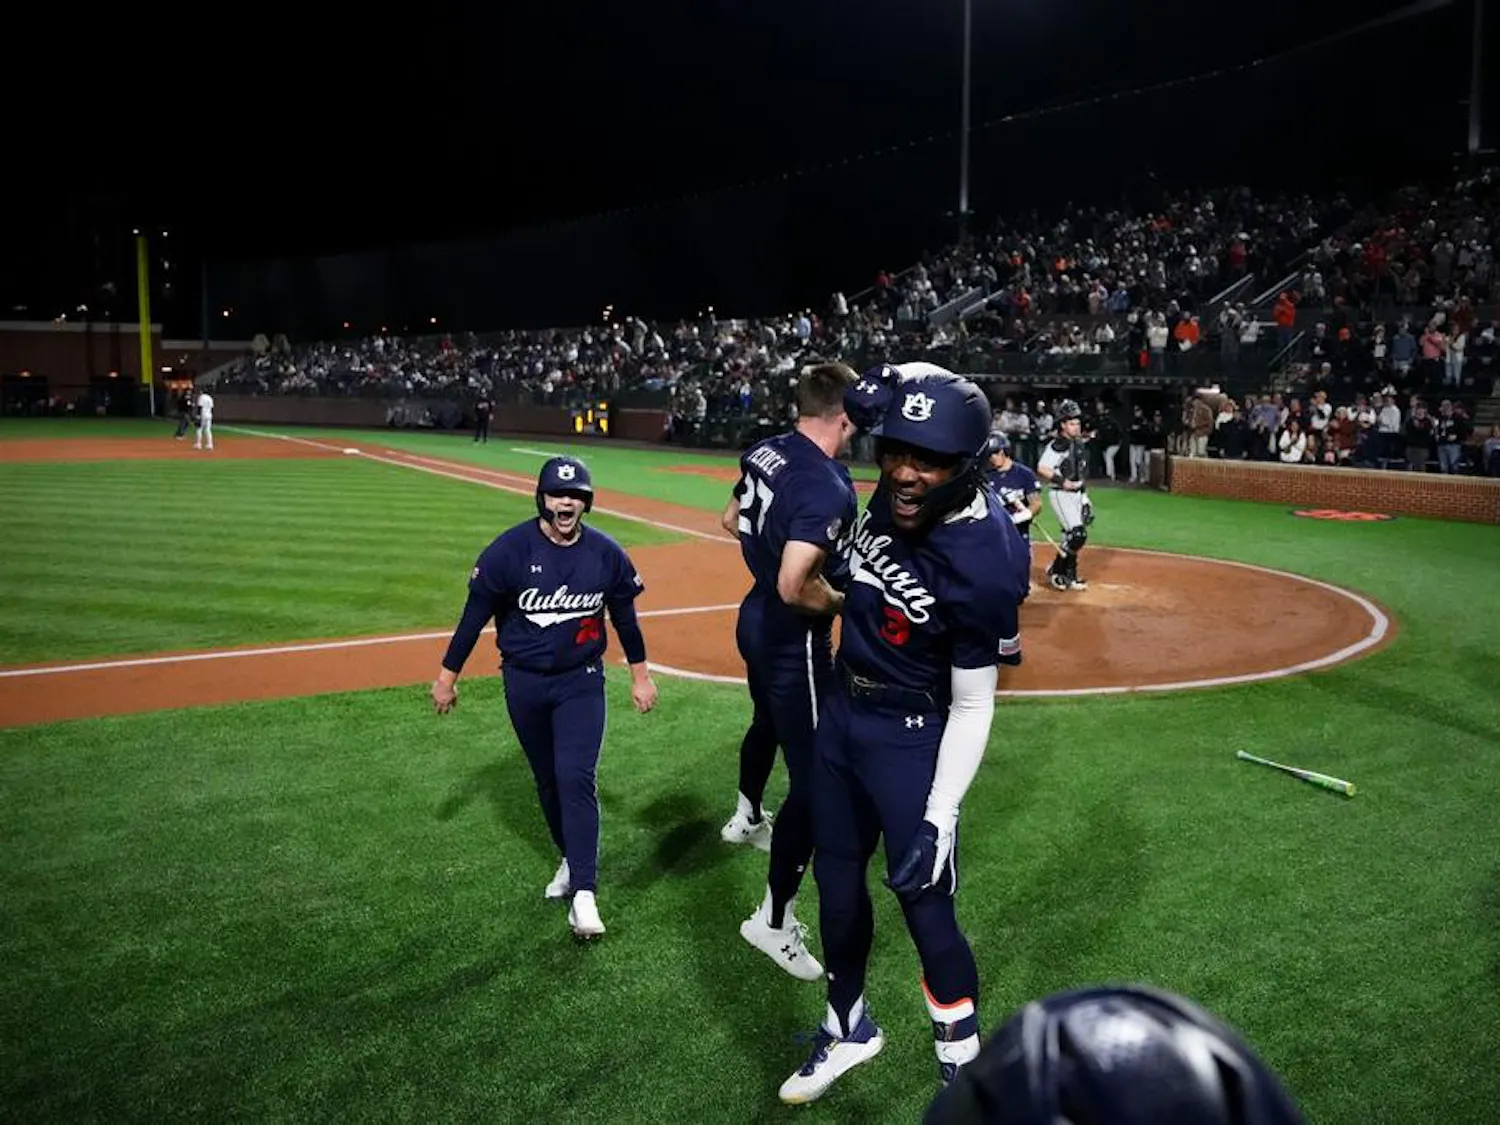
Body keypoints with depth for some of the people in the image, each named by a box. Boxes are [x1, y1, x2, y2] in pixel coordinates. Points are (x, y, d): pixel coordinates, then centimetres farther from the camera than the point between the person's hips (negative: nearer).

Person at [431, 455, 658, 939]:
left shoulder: (606, 553, -7)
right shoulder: (510, 549, -13)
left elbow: (624, 614, 6)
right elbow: (476, 612, -6)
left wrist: (640, 674, 10)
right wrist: (447, 674, -2)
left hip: (580, 681, -1)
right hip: (524, 682, 1)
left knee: (576, 777, -12)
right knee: (547, 779, 13)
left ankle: (583, 894, -11)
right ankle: (572, 858, 35)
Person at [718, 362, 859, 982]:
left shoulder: (764, 453, -3)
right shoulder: (828, 486, -29)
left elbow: (732, 520, 13)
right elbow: (795, 588, -36)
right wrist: (846, 603, -18)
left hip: (755, 622, 10)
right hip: (796, 644, -10)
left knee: (767, 723, 34)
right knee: (812, 779, 0)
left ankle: (747, 818, 61)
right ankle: (774, 920, 10)